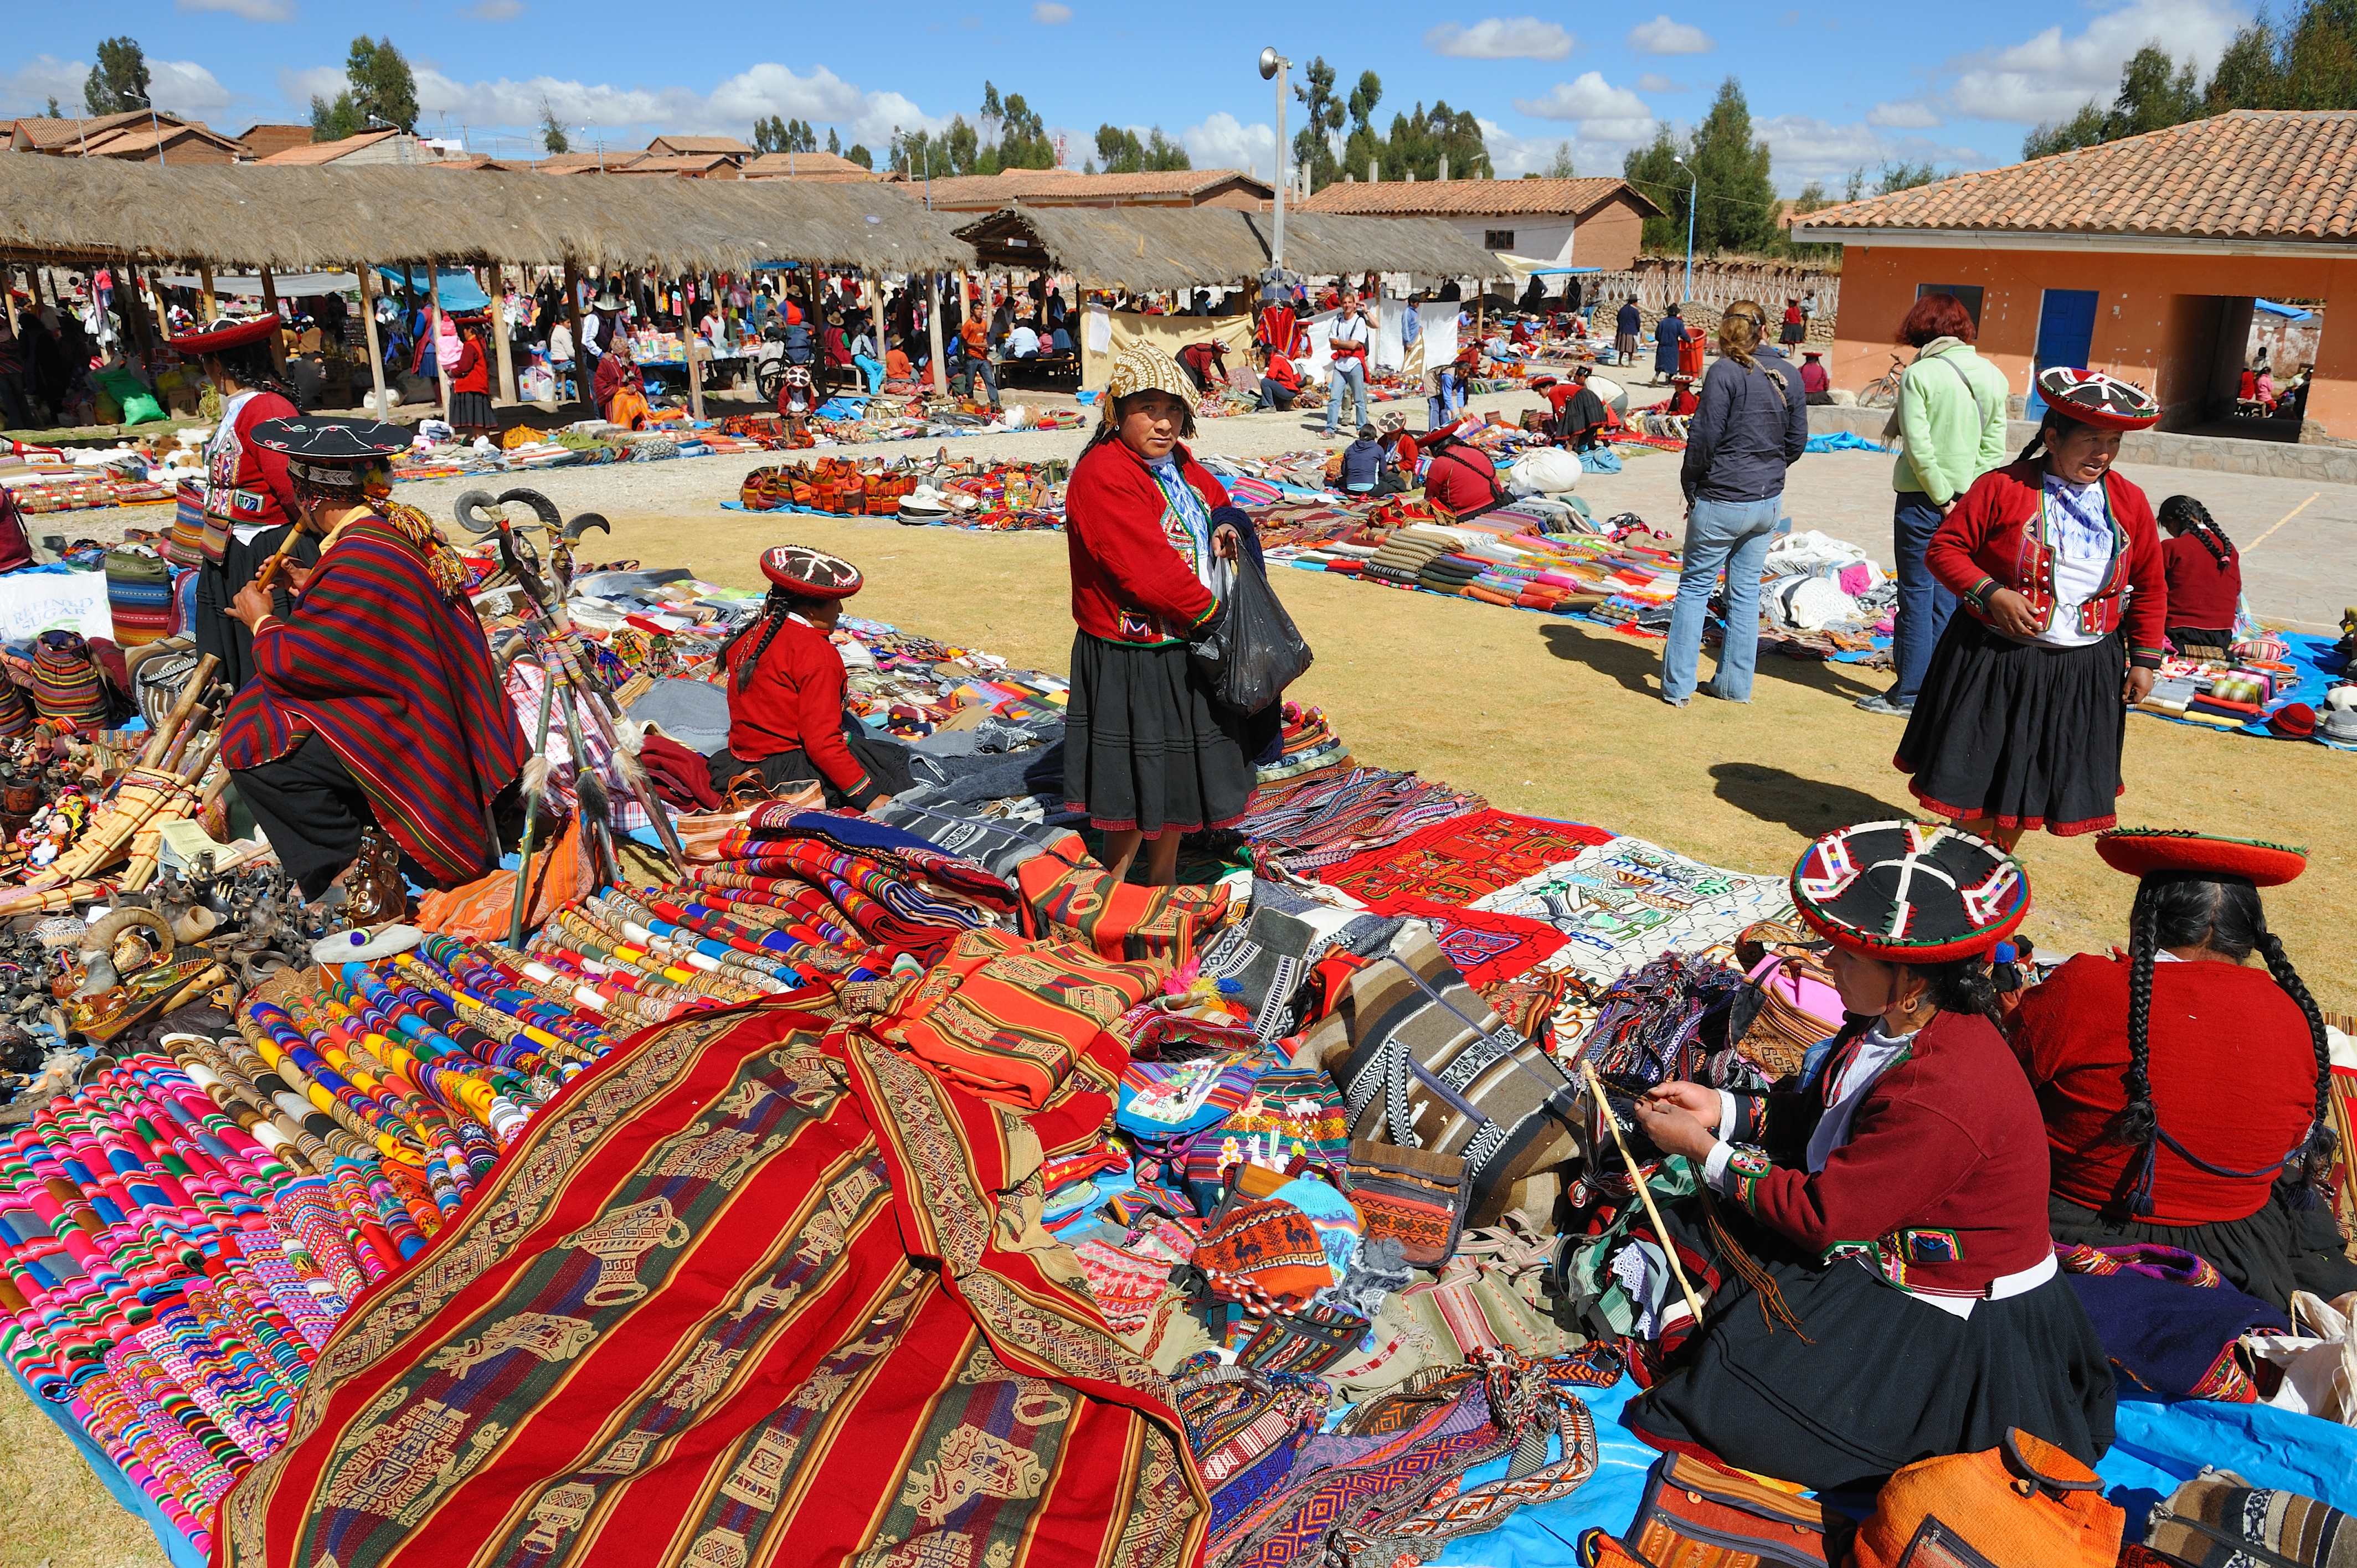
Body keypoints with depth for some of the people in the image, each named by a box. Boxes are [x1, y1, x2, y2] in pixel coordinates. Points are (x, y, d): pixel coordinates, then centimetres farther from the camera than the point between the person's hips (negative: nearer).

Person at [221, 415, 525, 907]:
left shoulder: (357, 561, -23)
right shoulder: (401, 528, 6)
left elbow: (293, 661, -15)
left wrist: (262, 621, 3)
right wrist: (314, 590, 22)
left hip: (411, 748, -10)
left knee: (249, 747, -9)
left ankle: (354, 859, -6)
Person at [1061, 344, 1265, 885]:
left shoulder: (1180, 464, 7)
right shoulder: (1102, 476, -22)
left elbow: (1219, 503, 26)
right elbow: (1149, 571, -28)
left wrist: (1228, 524, 1)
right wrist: (1209, 610, -15)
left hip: (1186, 652, 9)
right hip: (1132, 663, -9)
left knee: (1179, 775, 21)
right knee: (1136, 780, 3)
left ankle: (1163, 877, 39)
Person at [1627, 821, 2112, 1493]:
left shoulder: (1943, 1096, -34)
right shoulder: (1899, 1021, -6)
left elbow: (1824, 1216, -26)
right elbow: (1820, 1114, 11)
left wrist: (1706, 1152, -17)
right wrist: (1724, 1109, -1)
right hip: (1878, 1243, 10)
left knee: (1728, 1400, -18)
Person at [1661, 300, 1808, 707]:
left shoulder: (1725, 373, -14)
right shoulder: (1789, 375, 4)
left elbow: (1703, 437, -14)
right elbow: (1797, 440, 9)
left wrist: (1691, 486, -1)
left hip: (1722, 502, -6)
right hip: (1768, 502, 6)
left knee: (1695, 587, 4)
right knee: (1746, 591, 13)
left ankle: (1678, 685, 4)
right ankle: (1735, 684, 19)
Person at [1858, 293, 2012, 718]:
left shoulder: (1920, 374, -10)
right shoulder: (1993, 376, 6)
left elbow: (1918, 447, -16)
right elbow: (1994, 447, 3)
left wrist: (1941, 498, -9)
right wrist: (1968, 497, 2)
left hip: (1922, 498, -5)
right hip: (1969, 500, 5)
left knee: (1917, 594, 1)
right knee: (1948, 596, 10)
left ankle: (1909, 692, 6)